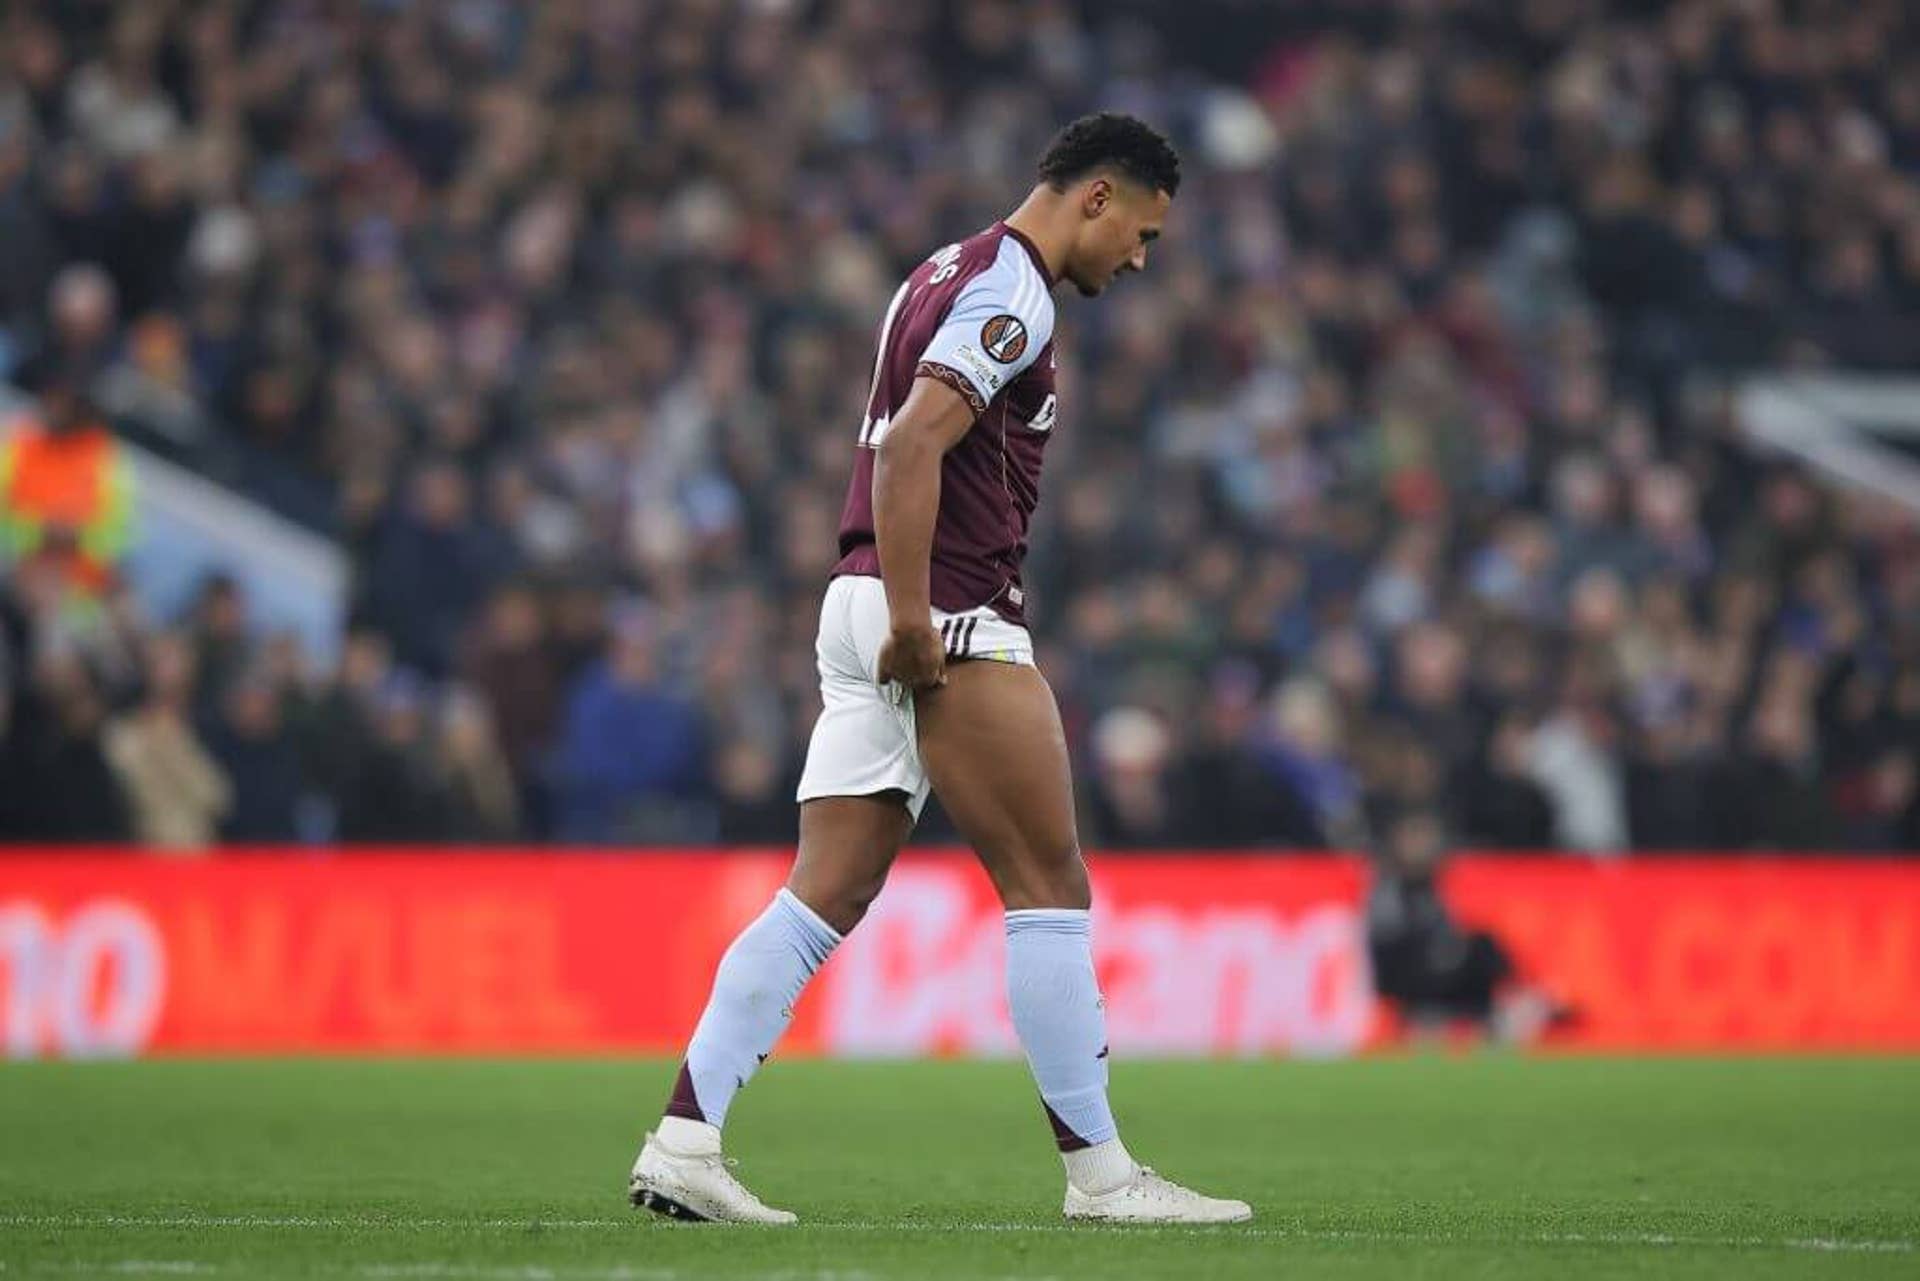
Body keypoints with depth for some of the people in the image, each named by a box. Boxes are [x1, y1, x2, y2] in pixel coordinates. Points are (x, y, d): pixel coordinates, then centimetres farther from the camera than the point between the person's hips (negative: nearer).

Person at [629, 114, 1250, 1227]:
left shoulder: (953, 273, 20)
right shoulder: (1013, 293, -11)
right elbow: (913, 443, -22)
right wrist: (912, 621, -24)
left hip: (866, 606, 9)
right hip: (950, 614, -9)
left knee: (823, 899, 4)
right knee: (1050, 887, -3)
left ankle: (683, 1142, -2)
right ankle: (1099, 1170, 1)